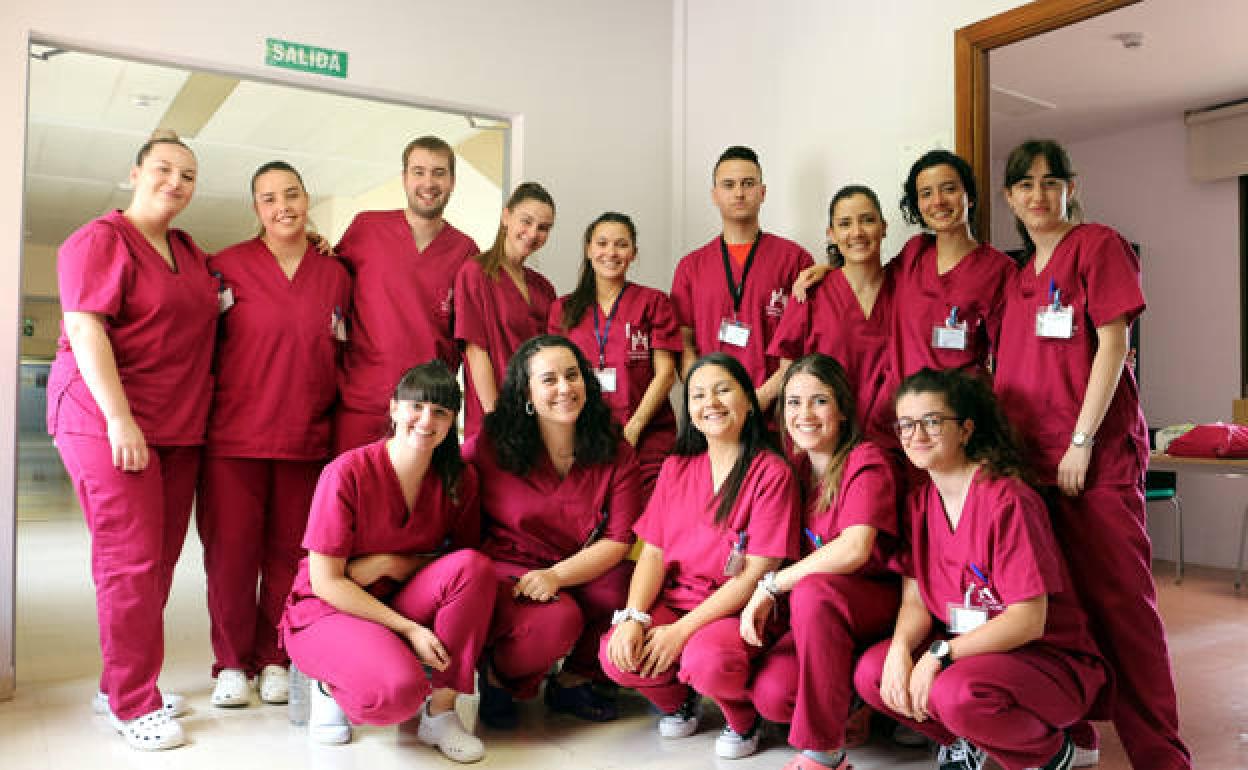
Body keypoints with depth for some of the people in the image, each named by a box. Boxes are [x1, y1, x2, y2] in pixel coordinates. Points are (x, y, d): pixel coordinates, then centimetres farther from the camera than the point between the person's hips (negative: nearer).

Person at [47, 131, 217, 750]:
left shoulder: (192, 254, 17)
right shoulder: (100, 240, -4)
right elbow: (85, 330, -13)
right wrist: (119, 418, -22)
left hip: (178, 429, 7)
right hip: (107, 420, -7)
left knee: (160, 558, 8)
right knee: (130, 559, -6)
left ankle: (120, 683, 21)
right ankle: (134, 705, 4)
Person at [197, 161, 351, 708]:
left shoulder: (335, 275, 10)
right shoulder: (227, 266, 1)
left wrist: (333, 421, 11)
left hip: (306, 438, 2)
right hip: (235, 435, -2)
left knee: (289, 552, 7)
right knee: (231, 551, 1)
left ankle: (274, 659, 22)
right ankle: (232, 663, 18)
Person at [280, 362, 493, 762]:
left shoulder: (459, 479, -6)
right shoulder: (347, 473, -18)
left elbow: (463, 558, 0)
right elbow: (325, 582, -15)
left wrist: (392, 564, -18)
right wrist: (410, 629, -21)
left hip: (401, 603, 4)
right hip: (328, 610, -4)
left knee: (474, 566, -26)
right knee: (400, 690, -33)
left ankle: (440, 712, -14)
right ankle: (330, 685, 3)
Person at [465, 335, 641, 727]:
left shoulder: (615, 452, -2)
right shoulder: (491, 445, -7)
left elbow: (619, 539, -9)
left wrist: (556, 575, -24)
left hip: (583, 579, 3)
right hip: (506, 573, -3)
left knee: (631, 585, -28)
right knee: (559, 620, -34)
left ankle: (576, 679, 0)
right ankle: (497, 674, 2)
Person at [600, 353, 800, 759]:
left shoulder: (771, 473, -9)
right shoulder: (676, 468, 8)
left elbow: (756, 573, -14)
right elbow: (653, 551, 4)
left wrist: (682, 629, -19)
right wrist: (633, 617, -15)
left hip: (739, 609, -4)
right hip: (673, 599, 5)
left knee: (707, 659, -35)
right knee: (617, 656, -23)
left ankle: (745, 717, 2)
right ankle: (678, 698, 13)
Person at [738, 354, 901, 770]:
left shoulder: (867, 462, -13)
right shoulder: (798, 468, 7)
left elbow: (853, 550, -28)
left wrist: (771, 586, -24)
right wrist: (764, 602, -7)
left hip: (875, 602, -5)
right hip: (816, 612, 5)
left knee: (813, 591, -37)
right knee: (770, 694, -21)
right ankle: (847, 701, 14)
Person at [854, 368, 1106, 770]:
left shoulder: (1006, 499, -20)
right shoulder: (919, 501, 3)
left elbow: (1028, 621, -22)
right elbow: (915, 599, 1)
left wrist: (939, 654, -27)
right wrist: (900, 648, -20)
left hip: (1050, 656, -6)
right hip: (967, 647, 6)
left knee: (957, 692, -35)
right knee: (871, 671, -16)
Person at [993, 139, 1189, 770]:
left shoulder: (1098, 245, 0)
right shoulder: (1018, 273, 18)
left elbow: (1112, 345, -8)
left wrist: (1081, 443, -13)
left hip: (1098, 455, -6)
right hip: (1029, 455, 6)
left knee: (1117, 597, -4)